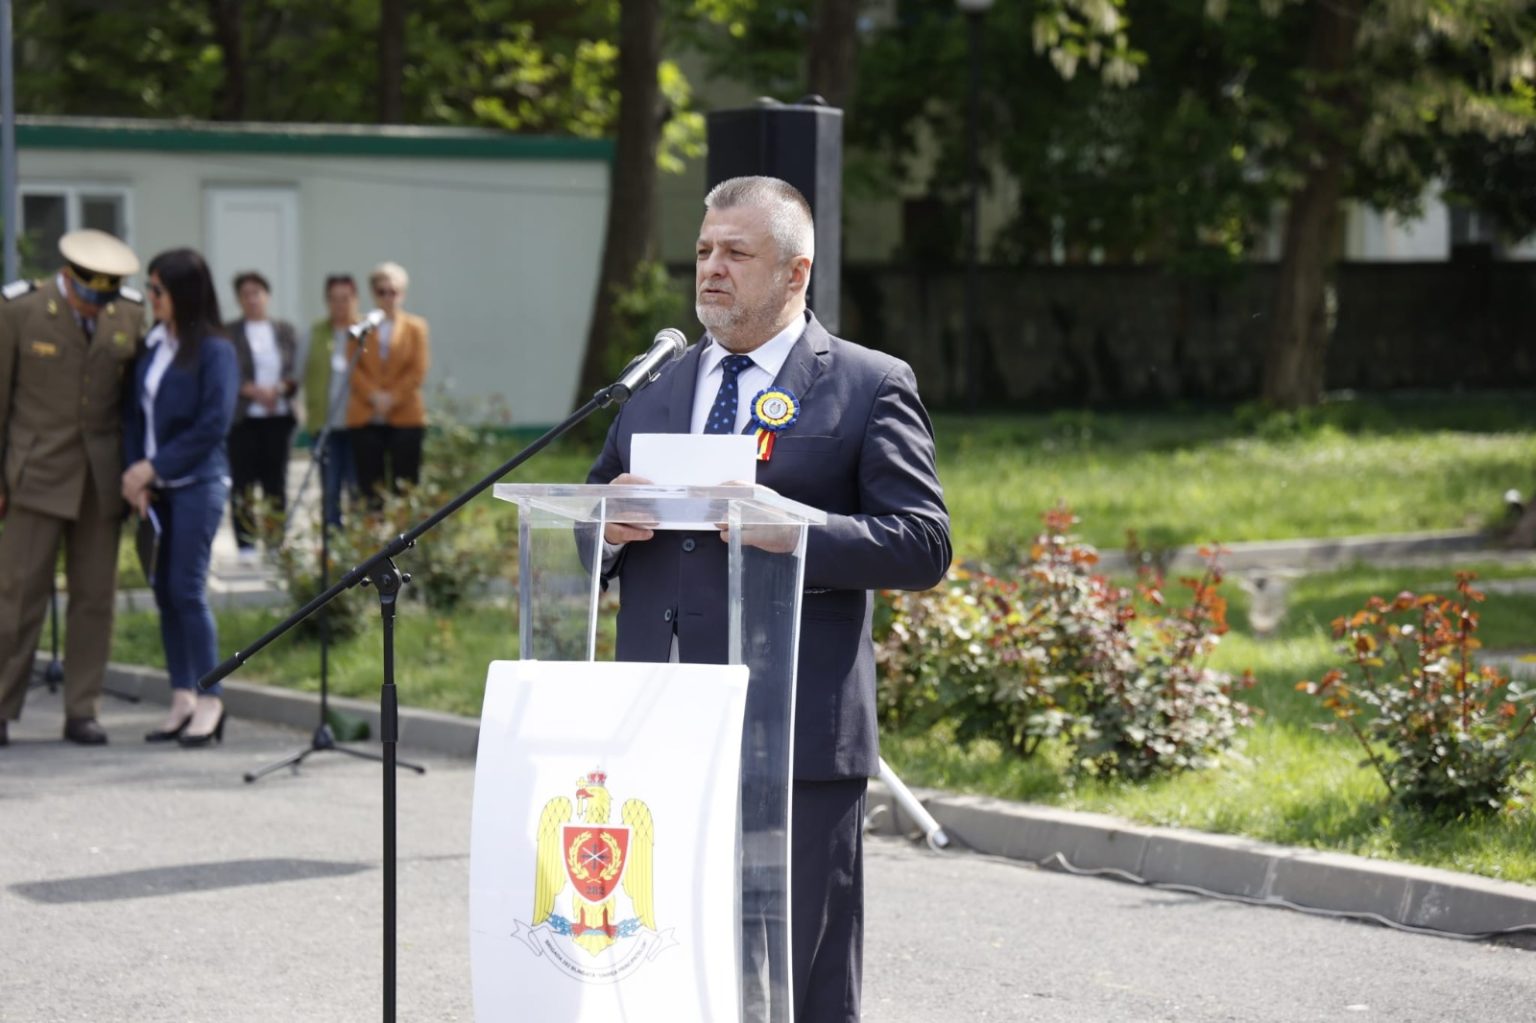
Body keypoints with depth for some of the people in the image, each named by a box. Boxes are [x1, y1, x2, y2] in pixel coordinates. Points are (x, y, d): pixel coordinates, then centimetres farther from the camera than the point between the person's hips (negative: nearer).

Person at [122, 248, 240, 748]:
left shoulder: (215, 351, -7)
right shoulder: (152, 347, 10)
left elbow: (213, 424, -12)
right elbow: (136, 413, 11)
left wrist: (154, 467, -11)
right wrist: (135, 473, -3)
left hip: (197, 484, -6)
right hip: (154, 486, 6)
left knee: (187, 590, -9)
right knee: (164, 590, 6)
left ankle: (210, 702, -1)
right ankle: (182, 699, 12)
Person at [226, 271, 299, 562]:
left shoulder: (284, 331, 12)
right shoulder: (228, 333, 2)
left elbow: (294, 372, 8)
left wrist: (278, 389, -11)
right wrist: (254, 391, -16)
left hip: (278, 417, 3)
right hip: (243, 418, -3)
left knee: (277, 482, 2)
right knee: (243, 483, -4)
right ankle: (246, 545, 0)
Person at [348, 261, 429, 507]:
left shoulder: (415, 327, 9)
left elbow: (418, 371, 1)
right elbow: (354, 369, 3)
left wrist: (392, 398, -10)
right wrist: (374, 396, -10)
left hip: (405, 415, -1)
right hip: (365, 417, 1)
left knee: (404, 486, -3)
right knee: (369, 486, -2)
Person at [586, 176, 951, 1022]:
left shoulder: (870, 387, 1)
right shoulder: (655, 388, 17)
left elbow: (923, 545, -7)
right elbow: (588, 543, 22)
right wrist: (610, 528, -2)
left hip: (797, 739, -5)